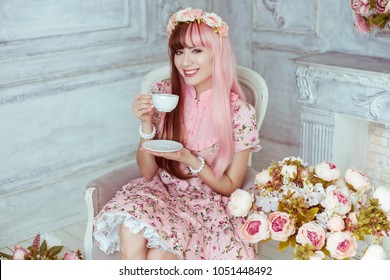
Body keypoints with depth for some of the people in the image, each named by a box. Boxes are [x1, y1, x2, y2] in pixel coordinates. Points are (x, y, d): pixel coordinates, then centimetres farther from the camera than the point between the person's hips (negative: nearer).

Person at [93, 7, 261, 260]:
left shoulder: (240, 113, -11)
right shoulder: (163, 94, -4)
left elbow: (230, 186, -3)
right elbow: (147, 172, 0)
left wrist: (189, 159, -20)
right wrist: (147, 124, -17)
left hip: (208, 203, -2)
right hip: (160, 191, 3)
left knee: (158, 256, -31)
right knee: (131, 231, -31)